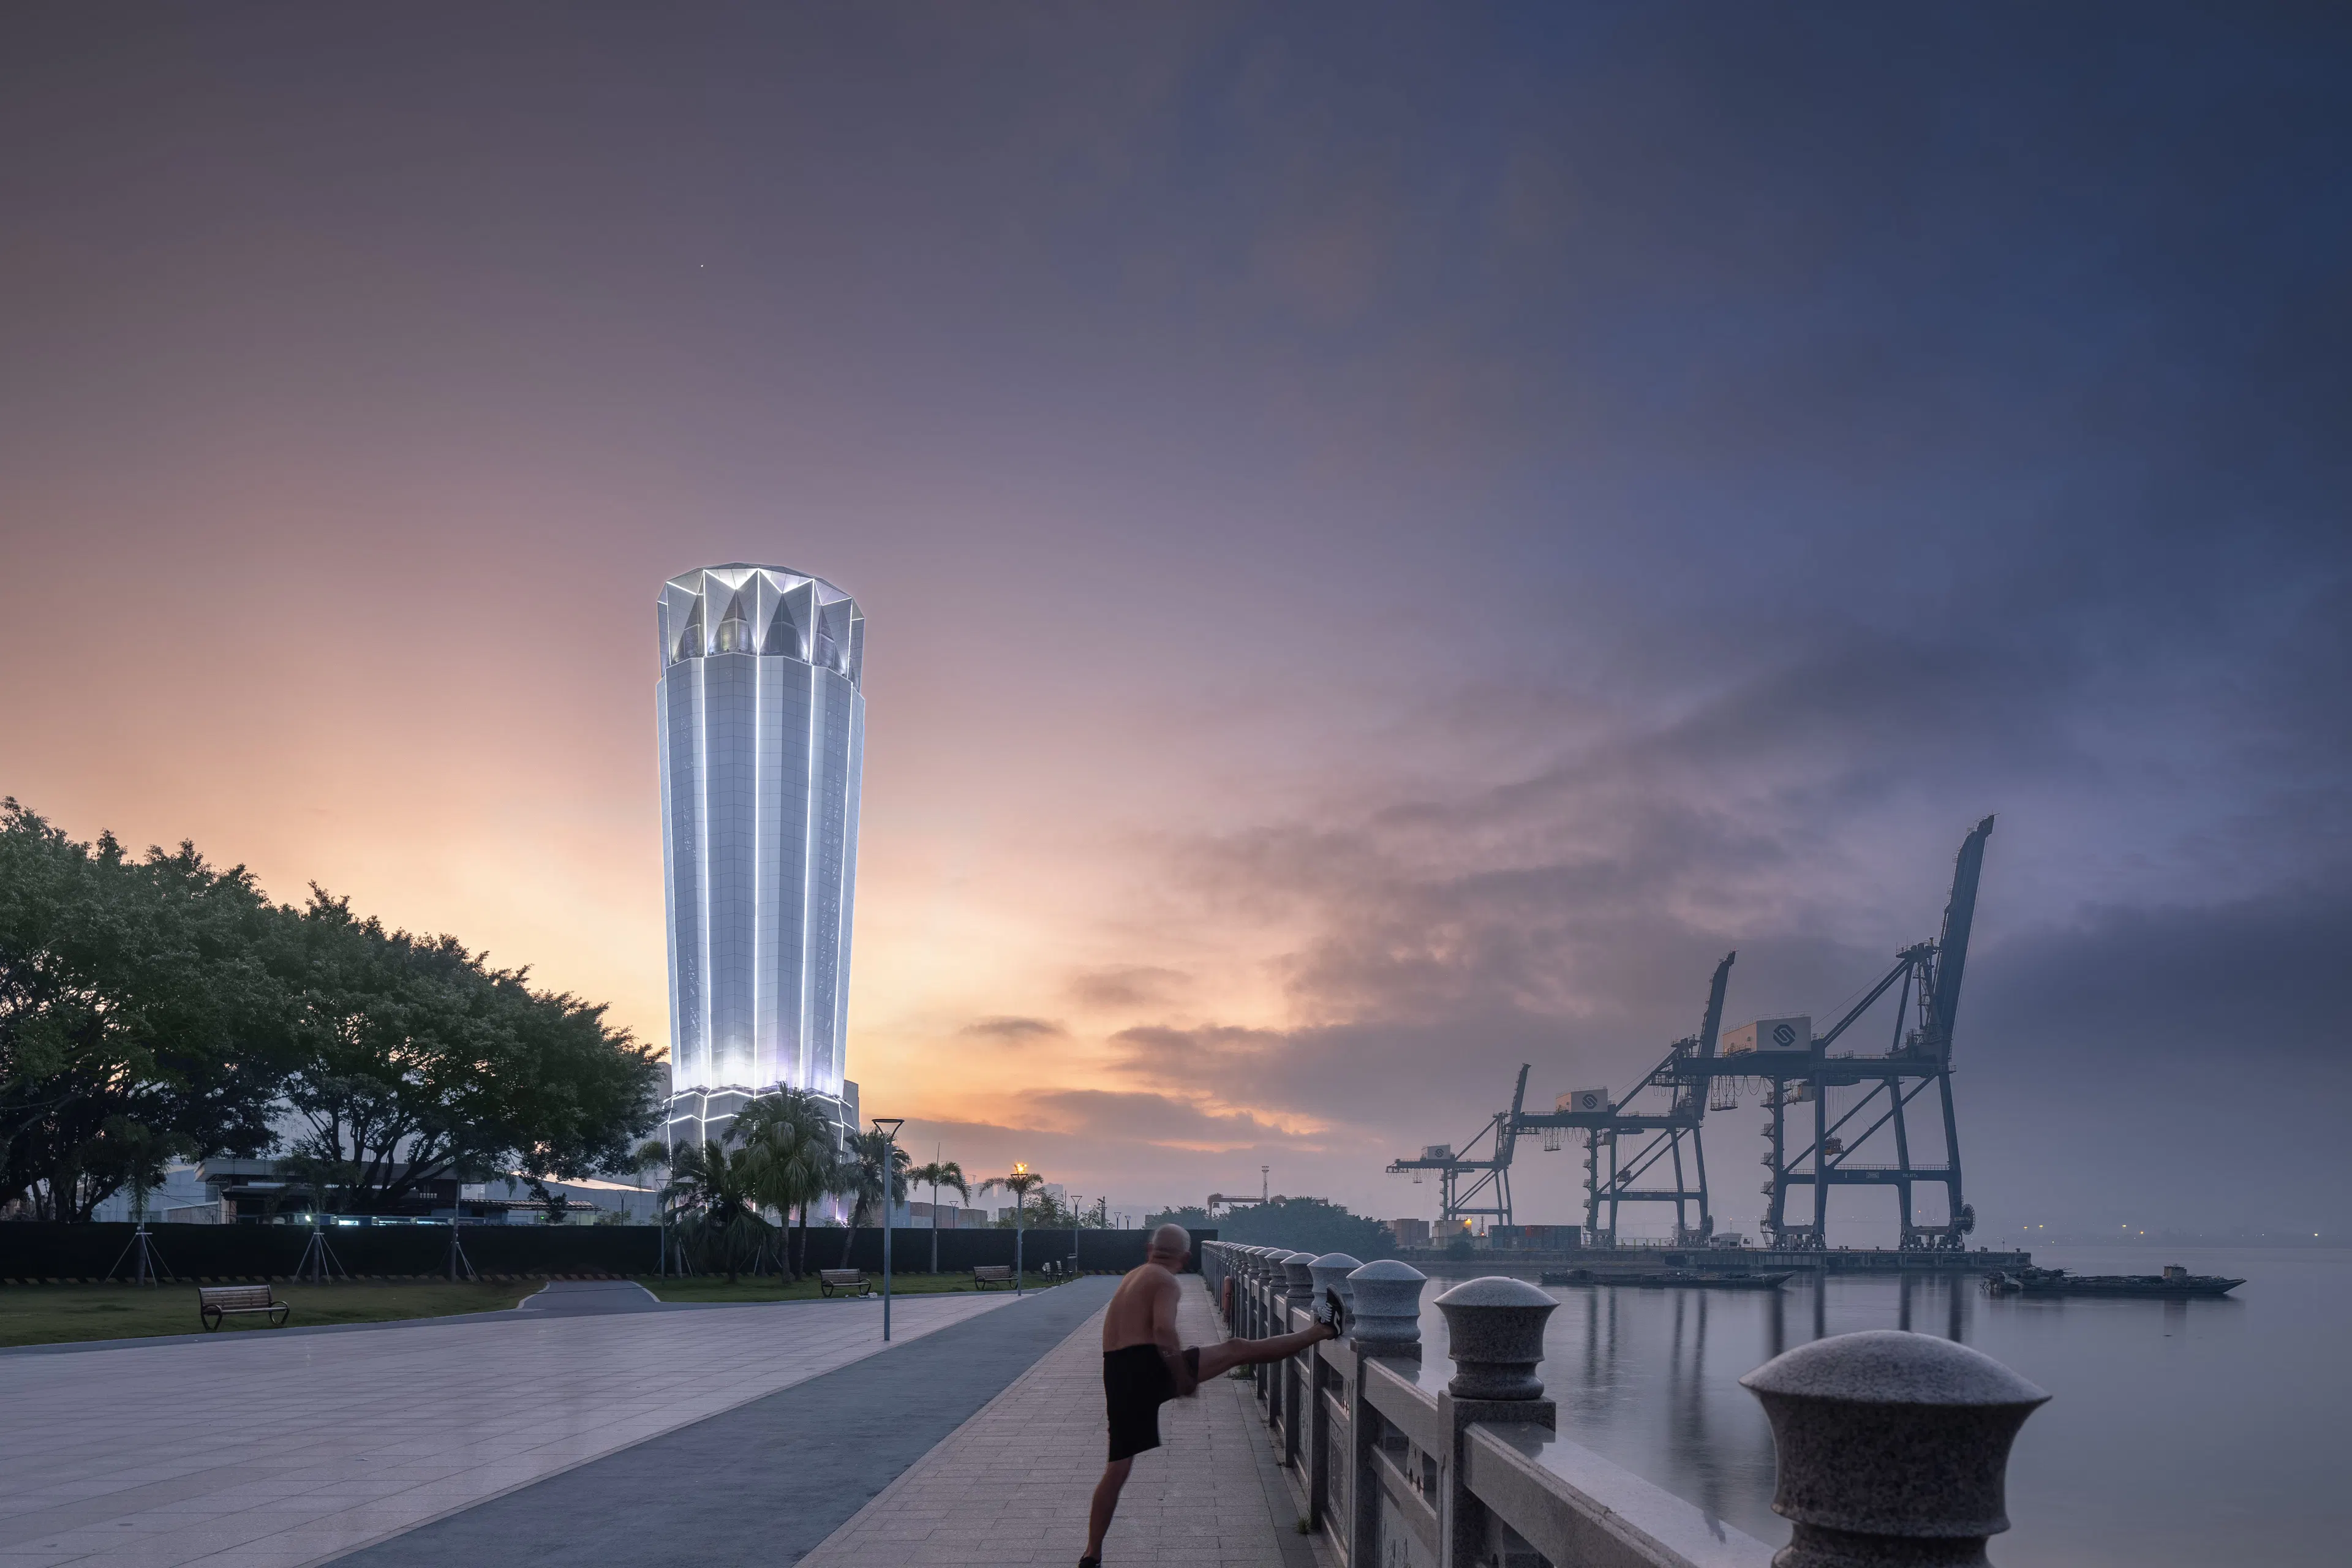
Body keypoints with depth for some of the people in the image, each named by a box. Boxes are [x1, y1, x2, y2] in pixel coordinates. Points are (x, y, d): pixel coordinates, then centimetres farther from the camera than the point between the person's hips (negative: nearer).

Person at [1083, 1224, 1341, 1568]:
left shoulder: (1131, 1279, 23)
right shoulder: (1165, 1281, -2)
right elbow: (1164, 1332, -18)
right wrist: (1184, 1380, -10)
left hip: (1116, 1375, 7)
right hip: (1148, 1365, -7)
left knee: (1118, 1468, 11)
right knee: (1237, 1350, 2)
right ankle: (1321, 1331, 8)